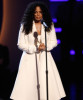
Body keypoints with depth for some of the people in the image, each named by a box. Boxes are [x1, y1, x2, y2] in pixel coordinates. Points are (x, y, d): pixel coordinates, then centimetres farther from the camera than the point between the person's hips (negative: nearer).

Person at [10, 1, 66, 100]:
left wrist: (45, 46, -11)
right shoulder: (25, 26, -1)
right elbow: (20, 44, -2)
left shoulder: (49, 25, 6)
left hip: (45, 58, 2)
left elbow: (54, 42, 9)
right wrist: (35, 48, -13)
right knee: (28, 84, -6)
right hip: (30, 58, -2)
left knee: (48, 85, -4)